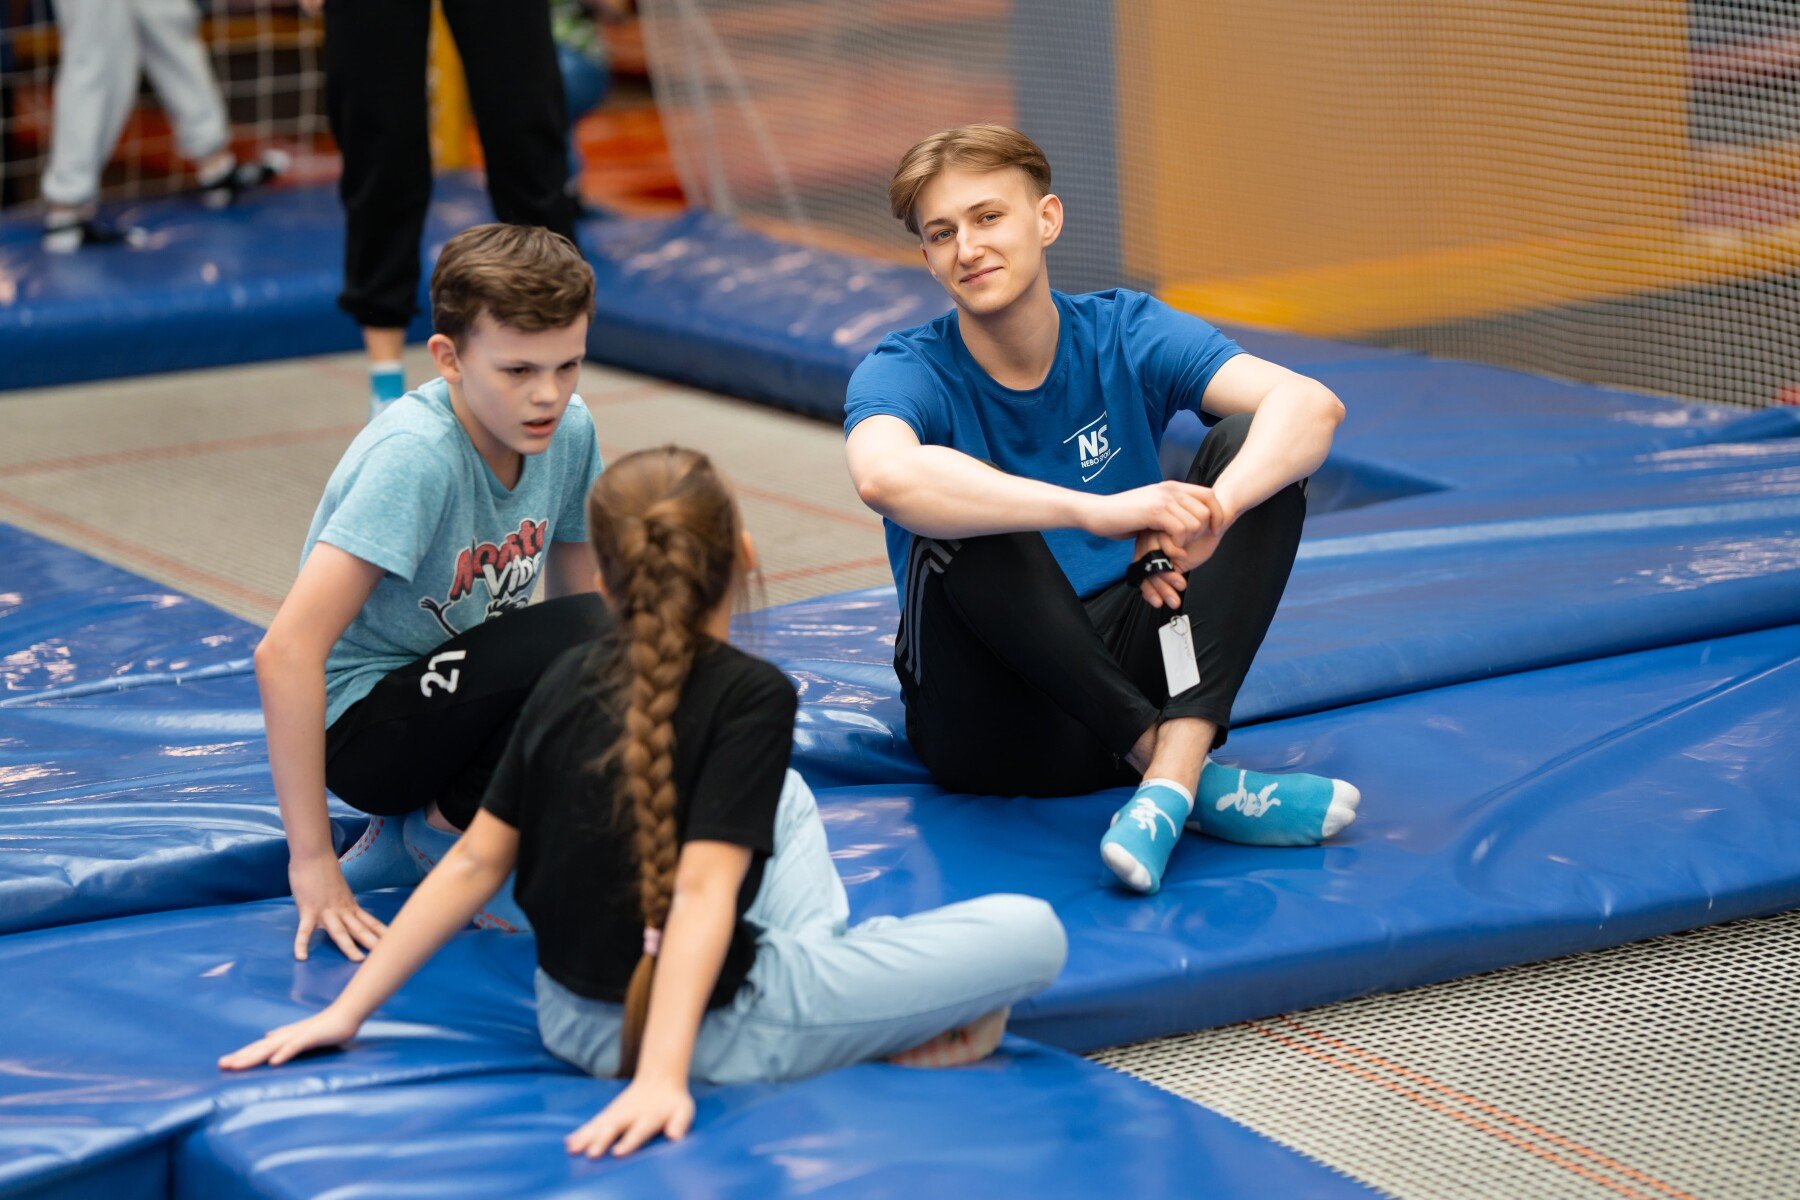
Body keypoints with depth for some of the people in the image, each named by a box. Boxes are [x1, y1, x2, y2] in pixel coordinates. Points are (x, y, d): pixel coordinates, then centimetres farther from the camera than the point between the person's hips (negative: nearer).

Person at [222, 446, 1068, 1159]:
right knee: (1032, 933, -7)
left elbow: (477, 861, -2)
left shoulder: (569, 679, 0)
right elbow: (702, 888, -27)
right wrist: (662, 1075, -35)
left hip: (577, 1018, 7)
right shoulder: (751, 696, -17)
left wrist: (348, 1012, 2)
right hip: (710, 1023, -7)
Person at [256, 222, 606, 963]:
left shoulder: (569, 430, -6)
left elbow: (573, 591, 10)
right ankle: (444, 830, -8)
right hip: (364, 723, -8)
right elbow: (287, 653, -30)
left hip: (472, 706, 8)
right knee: (584, 630, -30)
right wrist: (312, 860, -28)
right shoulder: (416, 456, -26)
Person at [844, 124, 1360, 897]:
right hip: (990, 718, -3)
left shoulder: (1124, 336, -1)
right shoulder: (908, 371, -9)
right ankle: (1199, 782, -30)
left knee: (1250, 443, -15)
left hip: (1131, 681, 3)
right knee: (959, 518, -30)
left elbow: (1311, 404, -17)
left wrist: (1210, 512, -38)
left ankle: (1169, 782, -33)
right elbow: (884, 474, -36)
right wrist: (1099, 511, -44)